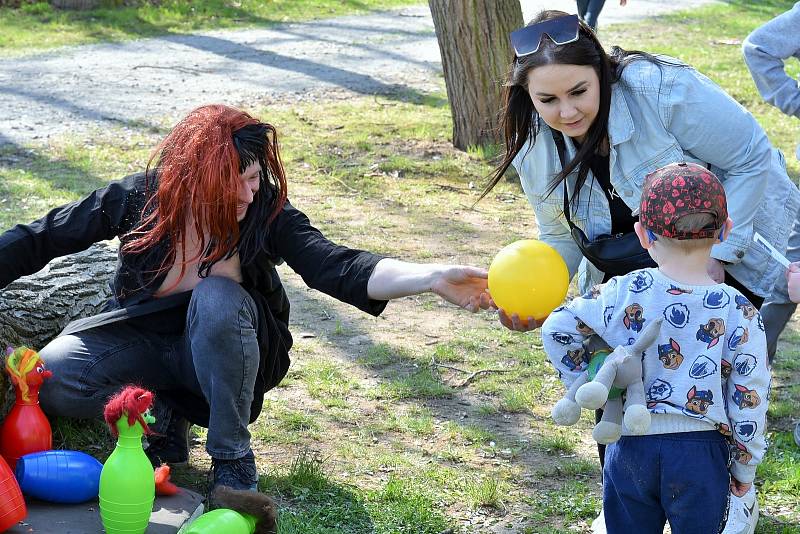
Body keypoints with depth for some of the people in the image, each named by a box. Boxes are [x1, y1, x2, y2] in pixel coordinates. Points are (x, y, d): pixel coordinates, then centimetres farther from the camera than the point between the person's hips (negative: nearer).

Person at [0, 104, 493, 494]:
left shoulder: (266, 210, -20)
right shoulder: (140, 198, -18)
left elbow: (336, 267, -34)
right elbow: (41, 239, -6)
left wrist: (433, 278, -49)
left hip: (224, 351, -1)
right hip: (142, 339, 1)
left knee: (217, 298, -36)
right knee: (49, 380, -25)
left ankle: (232, 455, -18)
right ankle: (163, 416, 1)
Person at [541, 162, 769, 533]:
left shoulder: (623, 294, -8)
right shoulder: (740, 313, -11)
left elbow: (556, 328, -1)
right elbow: (749, 403, -7)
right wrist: (744, 468, 6)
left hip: (630, 446, 1)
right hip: (701, 452, -1)